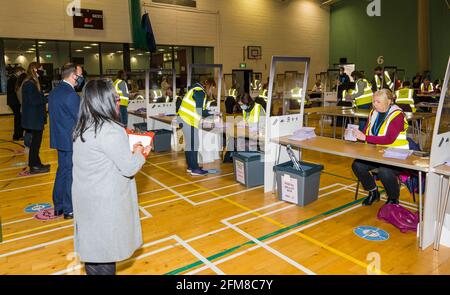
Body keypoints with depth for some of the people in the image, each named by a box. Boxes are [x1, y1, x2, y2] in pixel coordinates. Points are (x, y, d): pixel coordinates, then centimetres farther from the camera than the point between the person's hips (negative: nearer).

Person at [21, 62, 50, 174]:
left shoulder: (32, 82, 14)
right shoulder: (29, 84, -17)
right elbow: (34, 101, -22)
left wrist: (45, 96, 2)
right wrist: (48, 98, -16)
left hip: (35, 117, 10)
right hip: (33, 118, -10)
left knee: (36, 141, 15)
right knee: (35, 141, -1)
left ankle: (36, 164, 25)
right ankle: (34, 166, 8)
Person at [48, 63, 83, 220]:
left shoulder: (53, 92, 9)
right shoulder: (72, 95, -20)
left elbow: (57, 116, 12)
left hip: (59, 138, 9)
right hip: (72, 140, -9)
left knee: (62, 171, 17)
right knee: (71, 174, 3)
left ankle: (58, 206, 28)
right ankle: (69, 210, 14)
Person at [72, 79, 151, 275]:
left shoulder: (82, 128, 3)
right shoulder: (110, 130, -23)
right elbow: (129, 168, -19)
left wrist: (131, 152, 10)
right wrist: (139, 153, -1)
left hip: (87, 199, 8)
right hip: (106, 203, -8)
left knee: (92, 246, 21)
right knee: (105, 250, 9)